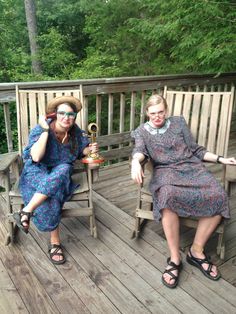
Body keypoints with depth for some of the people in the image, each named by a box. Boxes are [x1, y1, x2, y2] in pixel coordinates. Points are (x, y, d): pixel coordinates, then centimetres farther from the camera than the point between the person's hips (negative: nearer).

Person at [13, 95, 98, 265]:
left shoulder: (75, 131, -1)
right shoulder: (40, 130, -14)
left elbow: (81, 151, 15)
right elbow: (36, 157, -28)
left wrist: (90, 149, -8)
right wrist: (45, 130, -27)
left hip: (62, 171, 4)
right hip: (38, 172, -3)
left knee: (63, 170, -36)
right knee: (52, 195, -37)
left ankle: (26, 212, -29)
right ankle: (55, 243, -22)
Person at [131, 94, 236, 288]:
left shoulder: (178, 123, 19)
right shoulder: (142, 132, 15)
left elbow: (195, 150, 19)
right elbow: (139, 150, -7)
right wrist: (136, 162, -31)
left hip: (192, 167, 3)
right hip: (166, 171, -2)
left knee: (218, 196, -27)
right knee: (169, 196, -39)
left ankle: (197, 251, -13)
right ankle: (175, 258, -25)